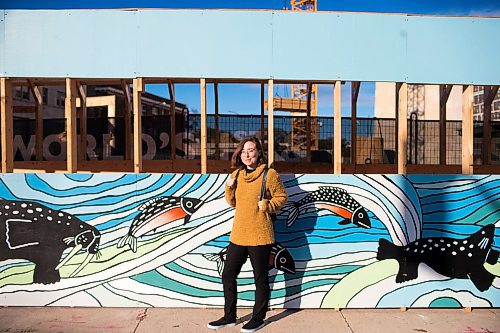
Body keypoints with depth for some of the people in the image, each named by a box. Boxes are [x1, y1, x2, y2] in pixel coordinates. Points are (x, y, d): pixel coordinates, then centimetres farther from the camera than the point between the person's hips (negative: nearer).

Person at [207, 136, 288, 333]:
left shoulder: (269, 174, -8)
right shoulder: (236, 174, 9)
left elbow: (282, 197, -1)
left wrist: (267, 205, -17)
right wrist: (229, 188, -2)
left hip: (260, 236, -6)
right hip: (238, 235, 6)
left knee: (261, 279, 9)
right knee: (228, 275, 13)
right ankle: (229, 317, 31)